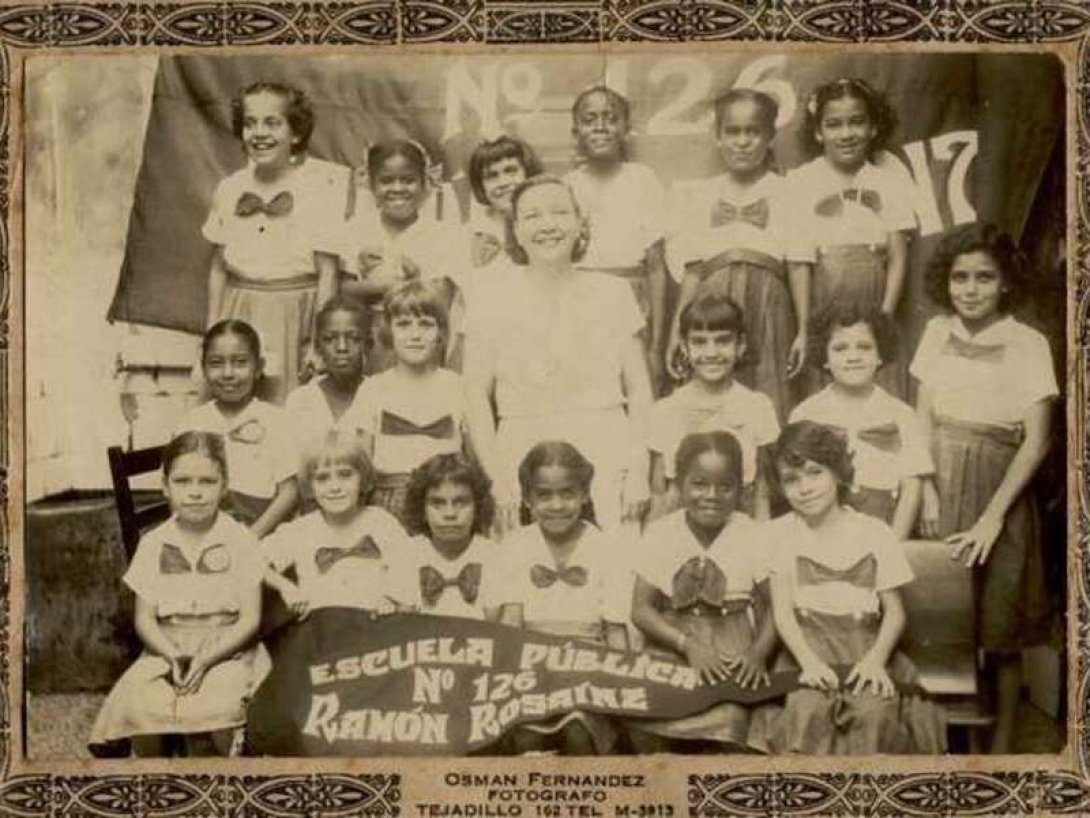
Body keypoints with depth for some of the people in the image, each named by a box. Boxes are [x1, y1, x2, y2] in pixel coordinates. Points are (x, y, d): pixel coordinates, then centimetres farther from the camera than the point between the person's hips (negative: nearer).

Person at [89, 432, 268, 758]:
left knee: (210, 709, -32)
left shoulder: (240, 541, -1)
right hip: (166, 650, 2)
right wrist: (172, 655, -13)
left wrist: (207, 658, -15)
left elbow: (250, 620, -2)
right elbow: (144, 619, 6)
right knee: (136, 705, -26)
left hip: (226, 649, -2)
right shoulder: (153, 544, 7)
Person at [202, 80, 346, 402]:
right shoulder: (230, 188, 5)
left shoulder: (320, 187, -8)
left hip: (294, 317, -4)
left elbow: (328, 273, -8)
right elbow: (218, 267, 12)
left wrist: (319, 343, -10)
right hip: (238, 317, 4)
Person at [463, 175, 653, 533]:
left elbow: (639, 388, 9)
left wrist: (639, 472, 0)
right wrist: (497, 478, -7)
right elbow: (476, 397, 2)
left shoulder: (612, 294, 9)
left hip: (607, 462, 1)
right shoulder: (494, 305, 4)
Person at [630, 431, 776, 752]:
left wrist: (758, 653, -17)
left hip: (733, 654, -1)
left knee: (728, 718, -28)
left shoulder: (752, 535, 0)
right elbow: (642, 609, -1)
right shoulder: (660, 534, 1)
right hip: (672, 649, 1)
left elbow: (774, 605, 0)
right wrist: (688, 645, -15)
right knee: (645, 721, -24)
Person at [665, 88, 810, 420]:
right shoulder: (701, 195, 17)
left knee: (768, 402, -7)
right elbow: (693, 269, 15)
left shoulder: (786, 192, 8)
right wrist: (677, 331, 11)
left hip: (766, 304, -2)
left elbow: (798, 265, 4)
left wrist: (802, 329, -2)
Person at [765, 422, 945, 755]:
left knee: (874, 710, -30)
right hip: (809, 650, 0)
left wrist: (875, 659, -13)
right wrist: (808, 661, -16)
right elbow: (782, 612, 1)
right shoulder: (779, 533, 6)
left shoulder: (875, 533, 8)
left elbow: (895, 611, 6)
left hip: (867, 650, 1)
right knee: (809, 709, -31)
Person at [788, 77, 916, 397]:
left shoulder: (890, 176, 7)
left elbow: (898, 255, 4)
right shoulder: (800, 181, 3)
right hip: (818, 310, -1)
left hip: (875, 307, 1)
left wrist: (885, 315, -6)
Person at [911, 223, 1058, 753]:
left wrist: (992, 516, -14)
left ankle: (1000, 746, 15)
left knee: (999, 631, 3)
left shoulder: (1028, 345, -8)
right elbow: (923, 418, 6)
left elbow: (1036, 441, -10)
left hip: (997, 491, -3)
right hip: (939, 490, 3)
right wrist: (927, 486, -8)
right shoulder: (937, 332, 4)